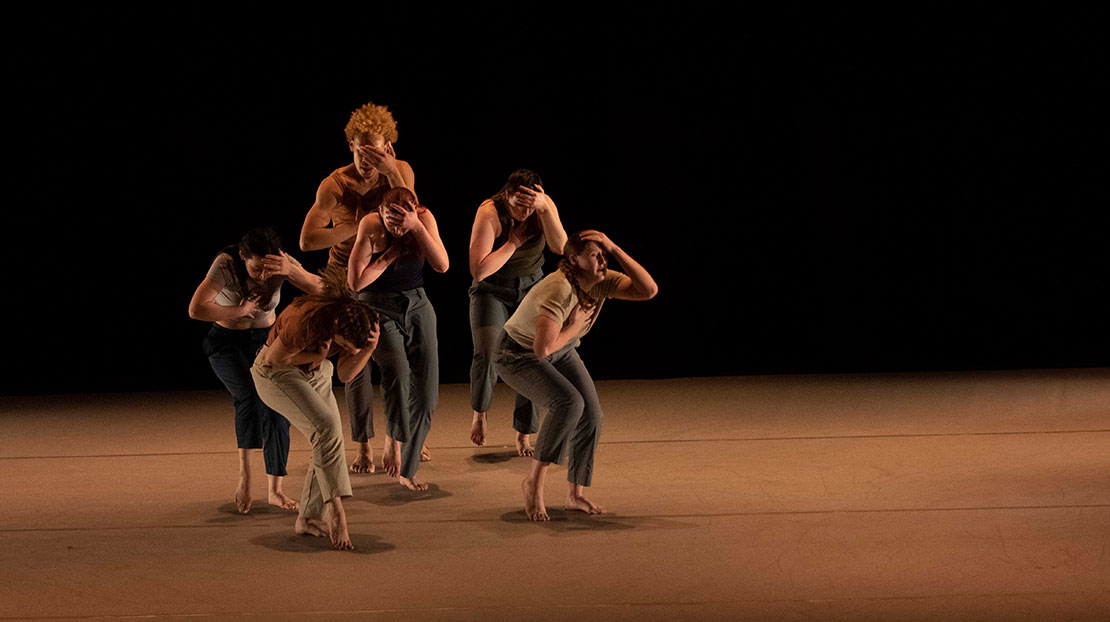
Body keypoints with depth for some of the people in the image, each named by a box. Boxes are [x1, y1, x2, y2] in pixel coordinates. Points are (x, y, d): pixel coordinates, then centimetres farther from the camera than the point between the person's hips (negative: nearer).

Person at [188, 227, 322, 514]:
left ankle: (275, 490, 1)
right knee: (250, 396, -28)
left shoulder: (281, 264, -20)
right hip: (226, 342, -3)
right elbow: (196, 309, -36)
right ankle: (244, 478, -20)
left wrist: (291, 271, -46)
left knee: (277, 409, -9)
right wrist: (240, 310, -27)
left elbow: (321, 290, -30)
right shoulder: (226, 264, -28)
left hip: (265, 340, 3)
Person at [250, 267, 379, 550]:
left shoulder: (355, 321, -15)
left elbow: (346, 374, -10)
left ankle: (308, 518, 9)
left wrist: (369, 348, -25)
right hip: (274, 372, -7)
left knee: (331, 442, -4)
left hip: (314, 373, 7)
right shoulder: (307, 320, -35)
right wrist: (318, 355, -18)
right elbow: (276, 357, -22)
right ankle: (335, 509, -24)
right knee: (327, 427, -25)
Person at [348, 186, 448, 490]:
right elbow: (356, 282, -17)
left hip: (417, 306, 4)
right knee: (397, 368, -33)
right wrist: (391, 253, -18)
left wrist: (416, 227, -30)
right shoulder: (371, 225, -17)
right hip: (379, 308, -3)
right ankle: (394, 440, -12)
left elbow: (442, 265, -21)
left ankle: (407, 470, 13)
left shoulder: (424, 217, -10)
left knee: (425, 391, -1)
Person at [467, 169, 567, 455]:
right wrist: (514, 242, -24)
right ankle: (479, 413, 6)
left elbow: (561, 248, -25)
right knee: (487, 354, -22)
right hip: (492, 291, -3)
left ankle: (523, 436, 9)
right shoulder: (489, 213, -23)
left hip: (531, 288, 3)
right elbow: (479, 270, -27)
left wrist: (544, 209, -35)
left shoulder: (545, 205, -12)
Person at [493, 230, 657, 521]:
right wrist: (575, 326, -27)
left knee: (591, 413, -8)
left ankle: (575, 494, 7)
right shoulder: (559, 290, -35)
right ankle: (534, 481, -16)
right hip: (518, 354, -7)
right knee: (569, 403, -29)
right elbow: (542, 348, -43)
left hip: (560, 352, 8)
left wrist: (615, 249, -29)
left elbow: (649, 290, -25)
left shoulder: (601, 282, -13)